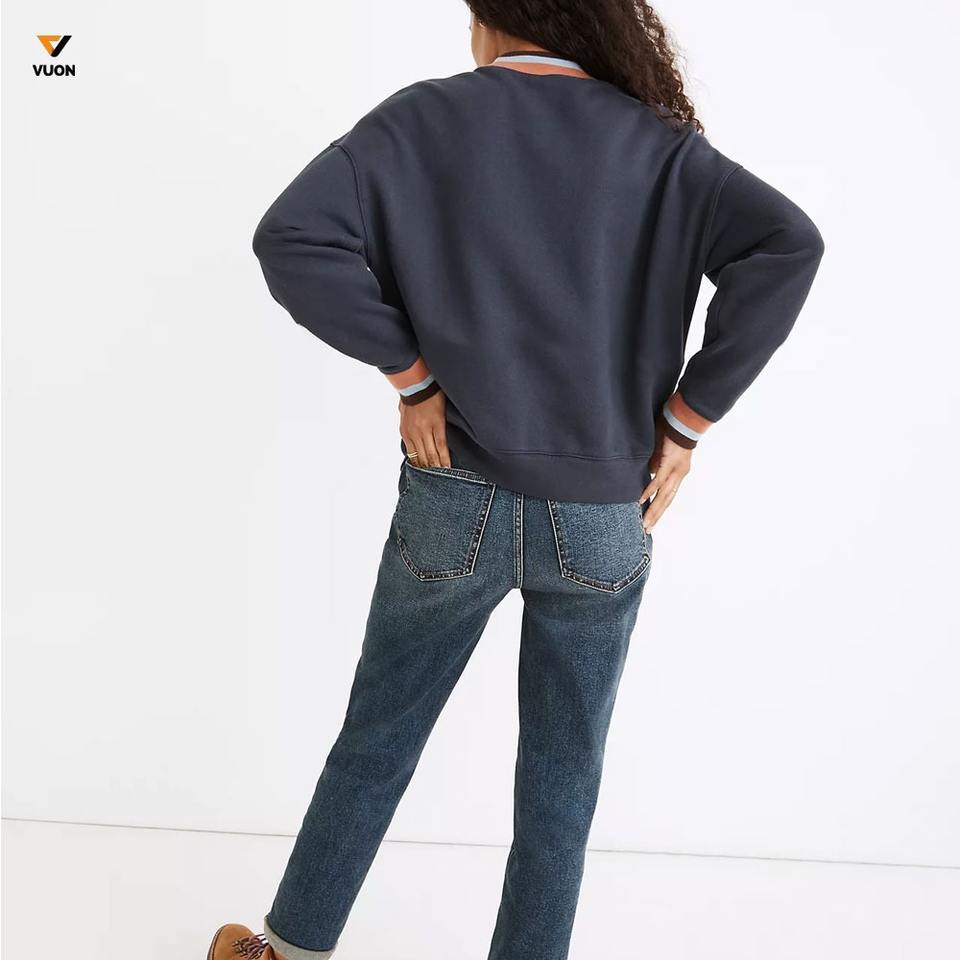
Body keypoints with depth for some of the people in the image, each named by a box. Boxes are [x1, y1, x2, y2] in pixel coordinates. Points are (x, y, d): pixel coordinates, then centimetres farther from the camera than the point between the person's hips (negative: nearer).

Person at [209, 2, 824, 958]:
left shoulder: (426, 117, -2)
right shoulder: (656, 140, 1)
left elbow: (292, 236, -16)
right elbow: (786, 245, -14)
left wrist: (410, 373, -8)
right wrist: (686, 419, -9)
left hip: (455, 506, 0)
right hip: (602, 520, 1)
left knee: (375, 739, 18)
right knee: (561, 776, 15)